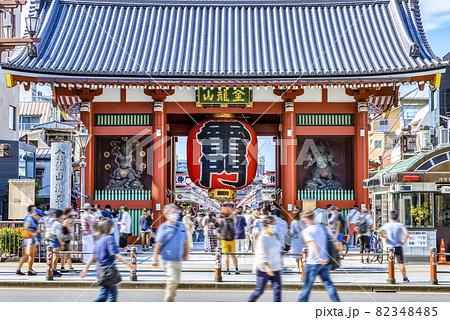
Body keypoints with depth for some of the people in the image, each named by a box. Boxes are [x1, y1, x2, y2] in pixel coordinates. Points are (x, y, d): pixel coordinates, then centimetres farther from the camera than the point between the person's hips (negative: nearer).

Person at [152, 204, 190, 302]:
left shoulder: (181, 226, 8)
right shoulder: (163, 227, -7)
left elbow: (186, 240, 21)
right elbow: (158, 243, -5)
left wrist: (187, 253, 21)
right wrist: (155, 258, -5)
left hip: (178, 259, 6)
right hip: (168, 259, -6)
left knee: (176, 281, 13)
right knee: (172, 279, -17)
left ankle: (171, 300, 28)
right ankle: (168, 301, -6)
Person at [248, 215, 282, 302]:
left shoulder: (274, 237, 9)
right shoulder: (262, 239, -15)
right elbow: (262, 256, -21)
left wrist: (279, 266, 20)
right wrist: (268, 268, -31)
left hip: (275, 269, 7)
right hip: (263, 269, -7)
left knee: (277, 289, -3)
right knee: (259, 290, 4)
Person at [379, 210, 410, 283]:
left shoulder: (386, 225, 2)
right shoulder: (400, 225, -2)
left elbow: (379, 233, -11)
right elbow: (407, 234, -18)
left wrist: (387, 238, -3)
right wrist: (404, 241, -7)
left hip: (389, 246, 1)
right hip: (398, 246, -1)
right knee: (401, 263, 0)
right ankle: (405, 277, -3)